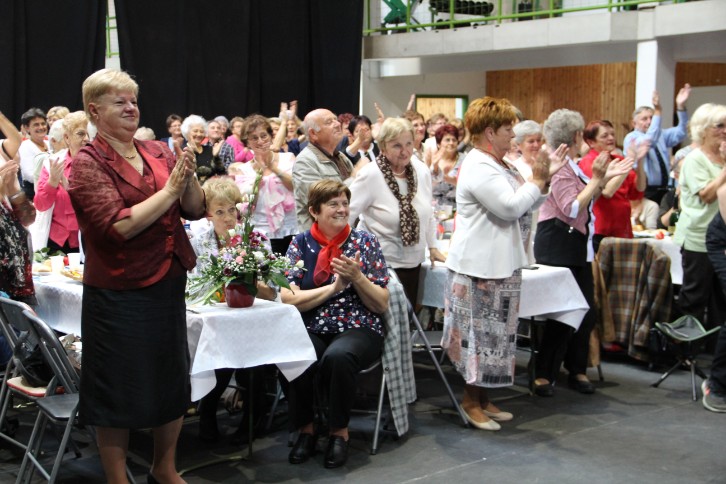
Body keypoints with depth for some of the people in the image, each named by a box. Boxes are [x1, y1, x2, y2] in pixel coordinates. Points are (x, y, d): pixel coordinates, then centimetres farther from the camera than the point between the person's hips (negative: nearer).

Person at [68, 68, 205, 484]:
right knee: (118, 391, 7)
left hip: (168, 285, 6)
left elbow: (195, 209, 4)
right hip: (118, 292, -6)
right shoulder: (88, 163, -9)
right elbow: (119, 225, -21)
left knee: (173, 381, 16)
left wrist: (188, 176, -14)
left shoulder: (158, 153, 6)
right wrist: (170, 189, -19)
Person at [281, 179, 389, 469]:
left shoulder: (365, 242, 4)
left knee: (337, 356, -35)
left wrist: (357, 277, -15)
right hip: (312, 330, 1)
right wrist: (334, 287, -13)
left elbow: (382, 305, 1)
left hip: (358, 329, -1)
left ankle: (339, 431, -9)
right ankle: (305, 428, -6)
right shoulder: (301, 244, 6)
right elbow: (288, 299, -5)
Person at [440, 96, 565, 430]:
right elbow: (511, 206, -25)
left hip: (502, 264, 10)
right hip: (480, 265, -10)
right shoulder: (479, 168, -17)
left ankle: (483, 399, 22)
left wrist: (545, 177, 8)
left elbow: (527, 203, 20)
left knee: (495, 332, 13)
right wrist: (537, 179, -12)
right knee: (481, 333, -3)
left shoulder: (499, 165, 16)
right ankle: (471, 402, 9)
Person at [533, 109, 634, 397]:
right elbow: (573, 208, -22)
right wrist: (596, 179, -18)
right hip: (558, 246, -10)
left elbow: (586, 201, 19)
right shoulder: (558, 167, -15)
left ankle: (577, 370, 21)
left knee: (586, 311, 11)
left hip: (577, 246, 10)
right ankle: (544, 375, 3)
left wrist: (604, 179, 11)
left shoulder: (569, 165, 15)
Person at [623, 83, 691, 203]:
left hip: (663, 191, 7)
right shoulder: (631, 138, -5)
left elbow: (680, 132, 6)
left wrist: (681, 107, -7)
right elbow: (648, 141, -24)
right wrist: (657, 112, -29)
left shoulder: (660, 135, 18)